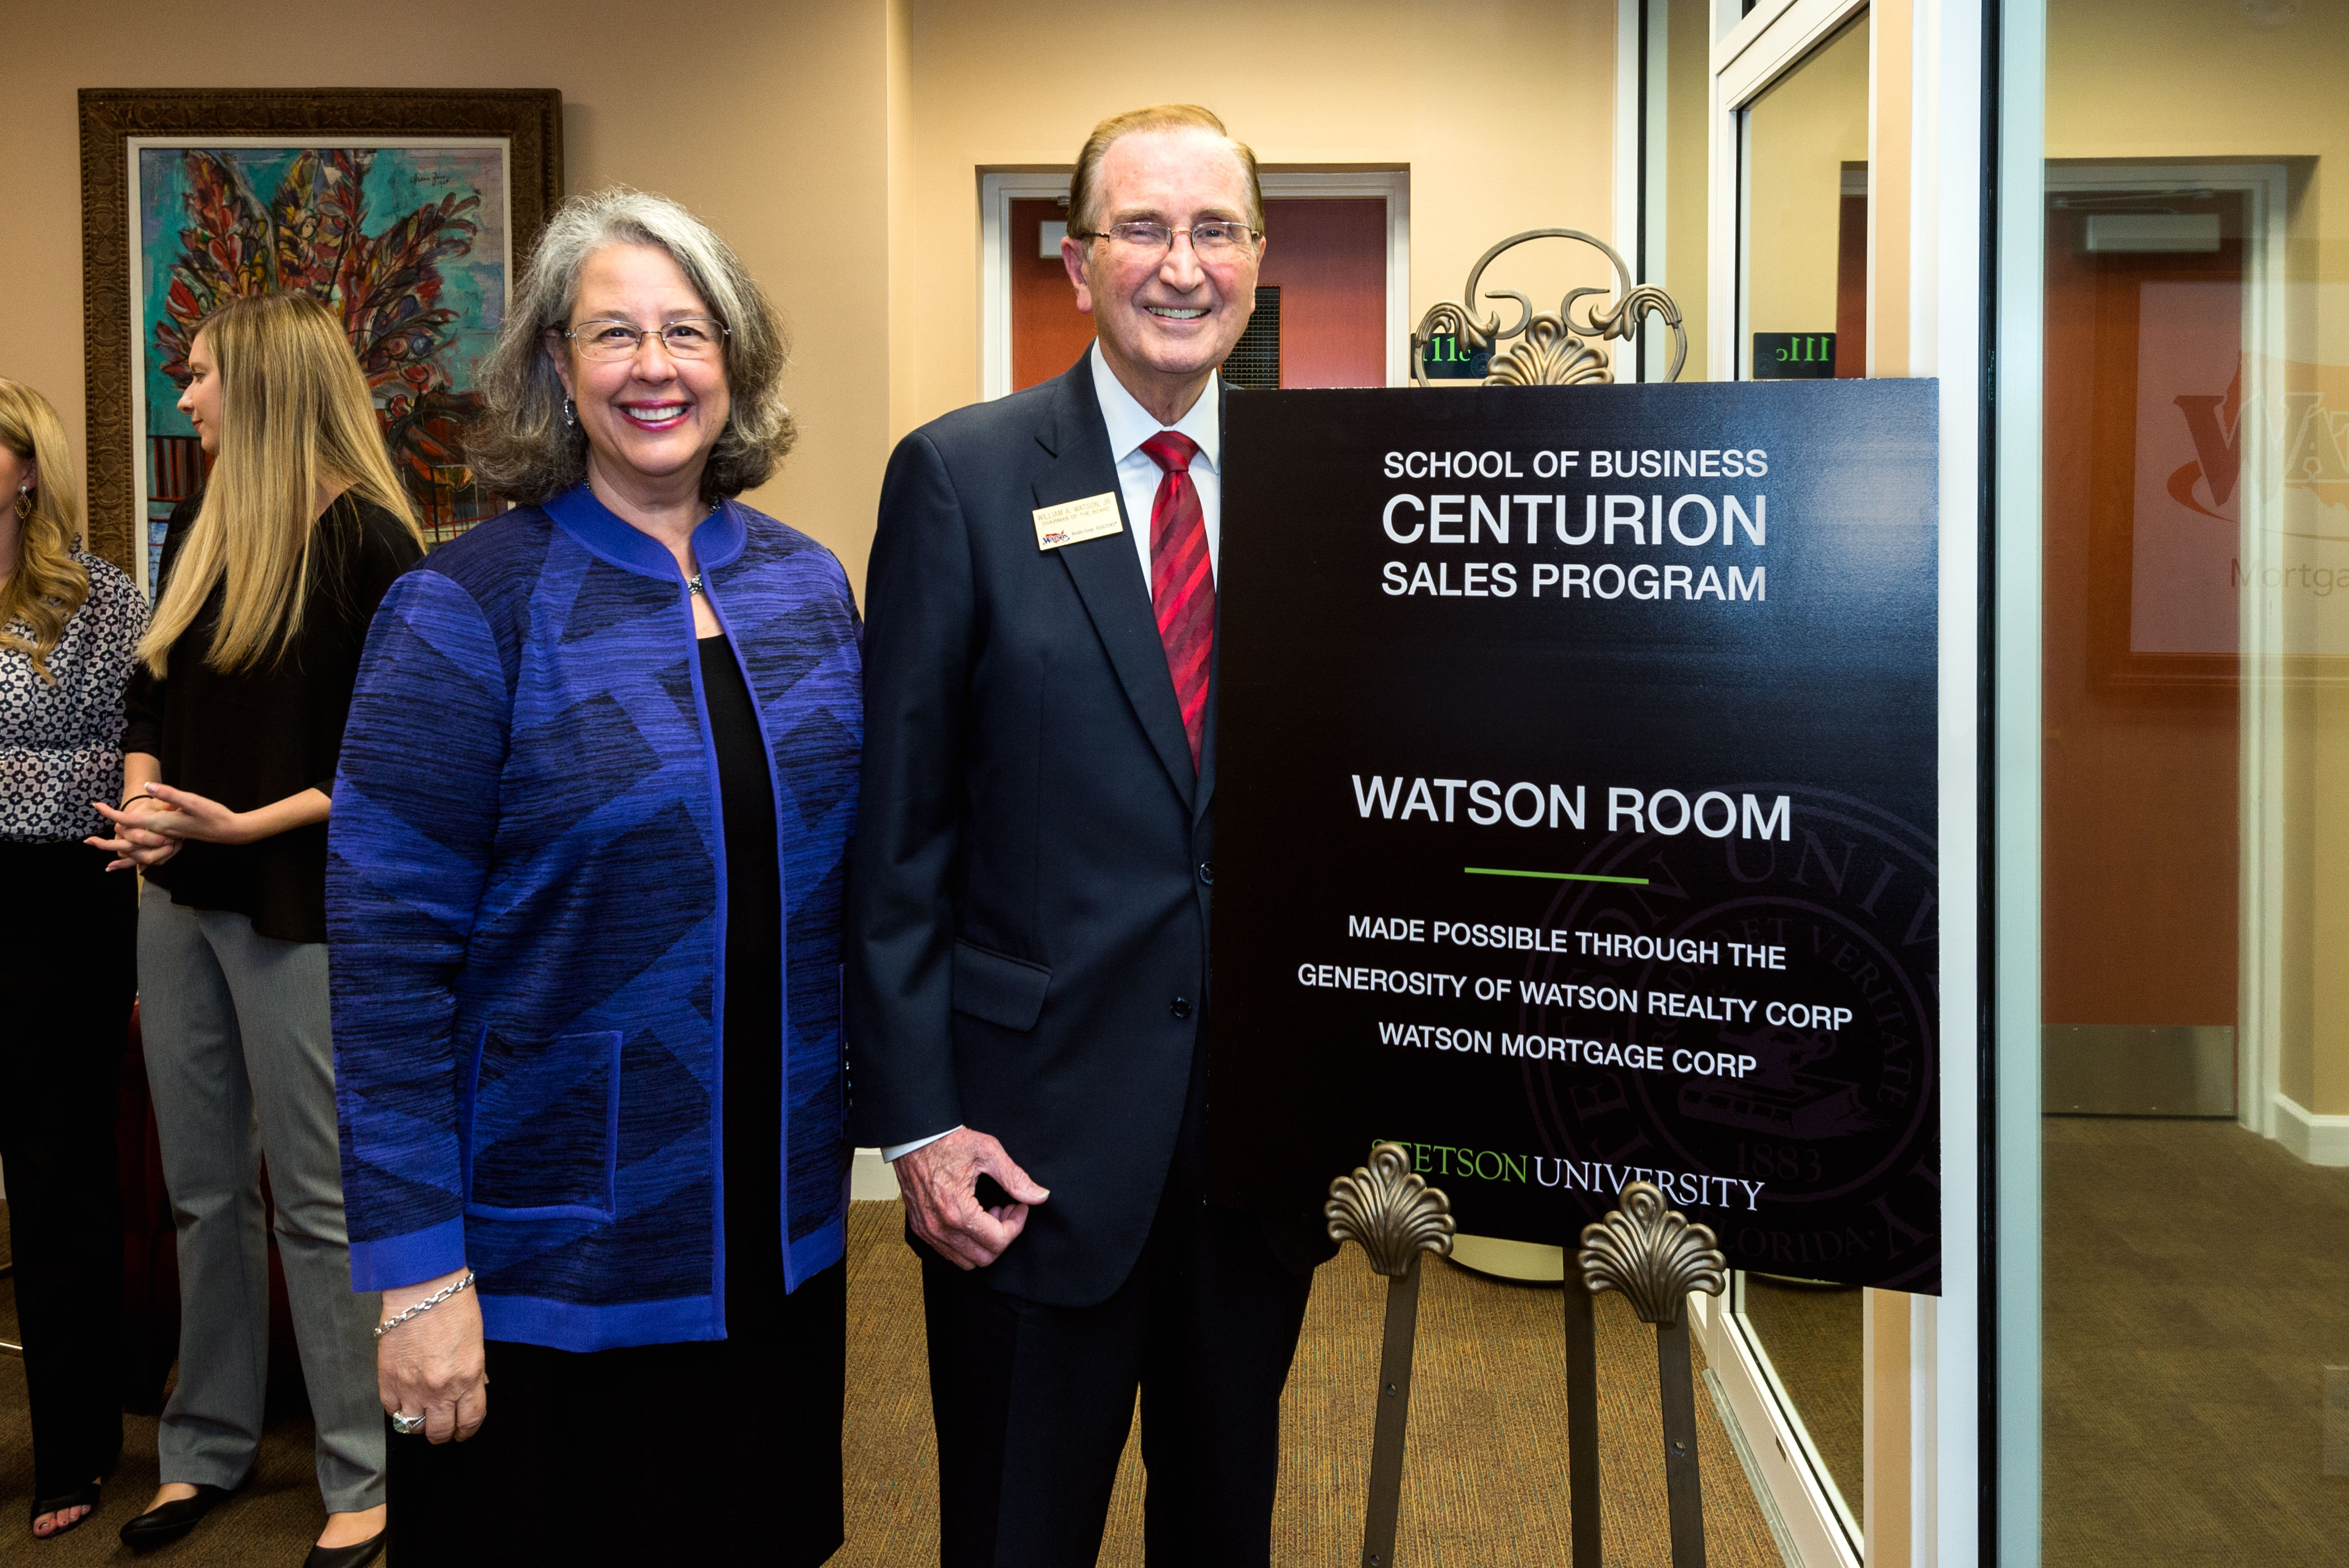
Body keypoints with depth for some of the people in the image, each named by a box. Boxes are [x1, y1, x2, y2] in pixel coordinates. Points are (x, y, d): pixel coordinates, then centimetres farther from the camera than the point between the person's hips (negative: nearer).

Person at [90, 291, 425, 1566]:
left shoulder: (365, 541, -11)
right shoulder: (198, 536, 11)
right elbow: (150, 700, 17)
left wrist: (243, 825, -18)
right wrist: (143, 805, -3)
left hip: (298, 909, -7)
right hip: (180, 903, 7)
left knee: (317, 1200, 2)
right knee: (202, 1191, 15)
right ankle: (206, 1449, 30)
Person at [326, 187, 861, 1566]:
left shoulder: (808, 586, 4)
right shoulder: (470, 609, -11)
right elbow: (388, 959, -14)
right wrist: (417, 1271, -16)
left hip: (781, 1236, 5)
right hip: (549, 1268, -4)